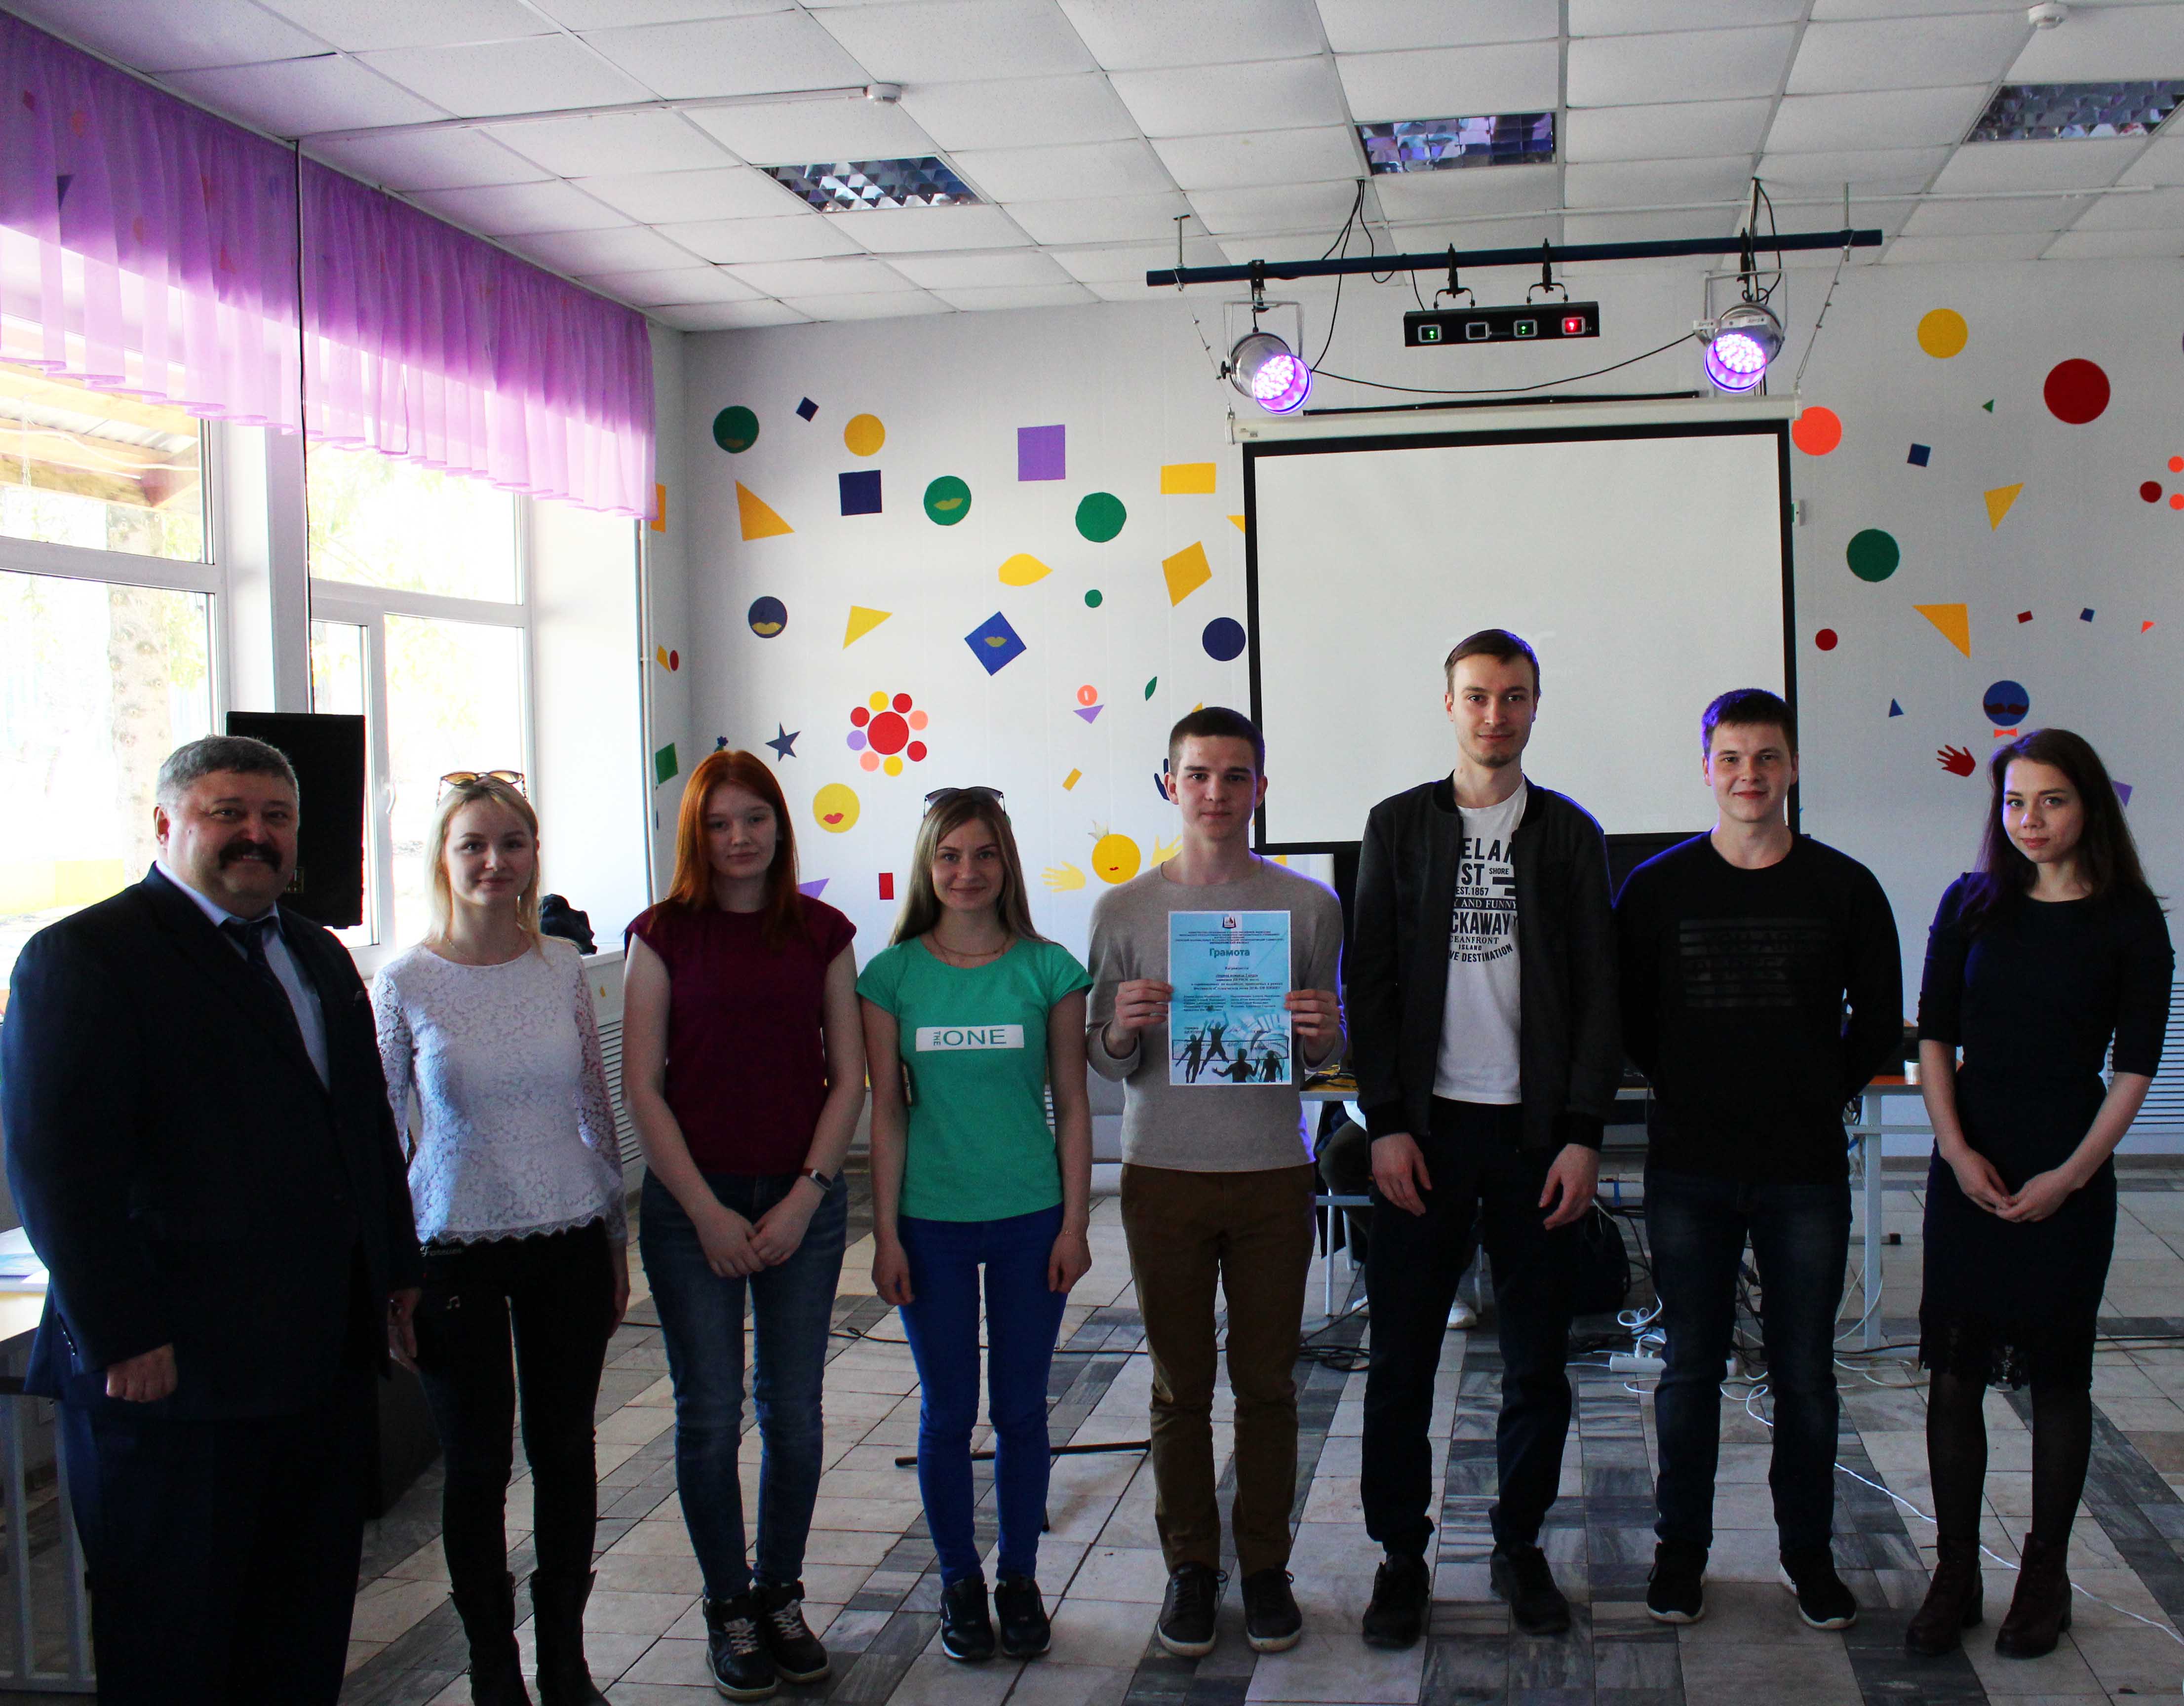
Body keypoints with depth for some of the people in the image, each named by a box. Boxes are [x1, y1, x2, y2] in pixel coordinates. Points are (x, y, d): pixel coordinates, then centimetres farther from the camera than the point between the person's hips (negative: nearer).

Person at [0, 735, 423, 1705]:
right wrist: (122, 1336, -19)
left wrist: (397, 1270, 16)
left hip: (329, 1362, 7)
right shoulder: (81, 957, -9)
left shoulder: (319, 958, 16)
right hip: (175, 1370, -7)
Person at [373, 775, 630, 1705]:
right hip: (456, 1247, -2)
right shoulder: (406, 982, -6)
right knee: (478, 1461, 7)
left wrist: (618, 1243, 10)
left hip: (568, 1242, 2)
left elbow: (597, 1108, 8)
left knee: (565, 1451, 10)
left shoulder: (563, 966, 1)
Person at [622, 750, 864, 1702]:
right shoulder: (664, 935, -1)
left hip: (802, 1201, 2)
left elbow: (848, 1078, 4)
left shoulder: (821, 935, 5)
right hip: (691, 1202, -2)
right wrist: (707, 1213, -9)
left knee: (793, 1410, 7)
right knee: (710, 1414, 2)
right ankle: (729, 1610, 17)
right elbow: (642, 1088, -4)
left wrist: (805, 1197, -6)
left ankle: (782, 1596, 23)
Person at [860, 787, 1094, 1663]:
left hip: (1030, 1220, 0)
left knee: (1021, 1409, 9)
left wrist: (1075, 1222, -1)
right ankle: (959, 1583, 24)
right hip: (932, 1222, 0)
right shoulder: (893, 976, -2)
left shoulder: (1047, 970, -2)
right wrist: (886, 1234, -2)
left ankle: (1020, 1578, 25)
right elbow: (886, 1113, 1)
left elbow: (1072, 1105, 2)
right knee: (947, 1411, 8)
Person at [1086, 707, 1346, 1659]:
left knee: (1266, 1381, 7)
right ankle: (1191, 1566, 19)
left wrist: (1321, 1035, -14)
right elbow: (1103, 1064, 6)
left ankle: (1265, 1564, 20)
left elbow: (1321, 1057, 8)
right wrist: (1123, 1030, -16)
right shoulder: (1125, 911, 3)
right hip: (1163, 1171, 0)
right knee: (1181, 1385, 7)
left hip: (1272, 1171, 0)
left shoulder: (1307, 907, 3)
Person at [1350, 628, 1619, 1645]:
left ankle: (1520, 1545, 23)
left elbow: (1598, 993, 4)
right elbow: (1370, 982, 3)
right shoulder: (1398, 826, 6)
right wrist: (1387, 1123, -5)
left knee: (1538, 1359, 7)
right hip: (1424, 1129, 0)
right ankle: (1401, 1554, 15)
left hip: (1537, 1131, 1)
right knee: (1401, 1357, 2)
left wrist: (1583, 1135, -5)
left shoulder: (1568, 834, 6)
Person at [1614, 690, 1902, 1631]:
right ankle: (1681, 1549, 21)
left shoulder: (1844, 887, 1)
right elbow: (1625, 1018, 8)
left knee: (1805, 1371, 9)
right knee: (1690, 1367, 7)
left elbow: (1880, 1020, 10)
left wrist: (1821, 1095, 5)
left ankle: (1808, 1550, 25)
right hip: (1689, 1169, 0)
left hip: (1806, 1168, 0)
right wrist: (1692, 1093, 4)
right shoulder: (1657, 886, 0)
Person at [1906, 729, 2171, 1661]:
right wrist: (1956, 1149, -8)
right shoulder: (1971, 905, 4)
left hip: (2069, 1176, -2)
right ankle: (1955, 1574, 13)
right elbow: (1934, 1038, 4)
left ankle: (2045, 1576, 20)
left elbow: (2134, 1066, -4)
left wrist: (2072, 1174, -12)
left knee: (2057, 1373, 7)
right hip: (1969, 1165, 2)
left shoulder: (2129, 921, -3)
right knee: (1954, 1371, 2)